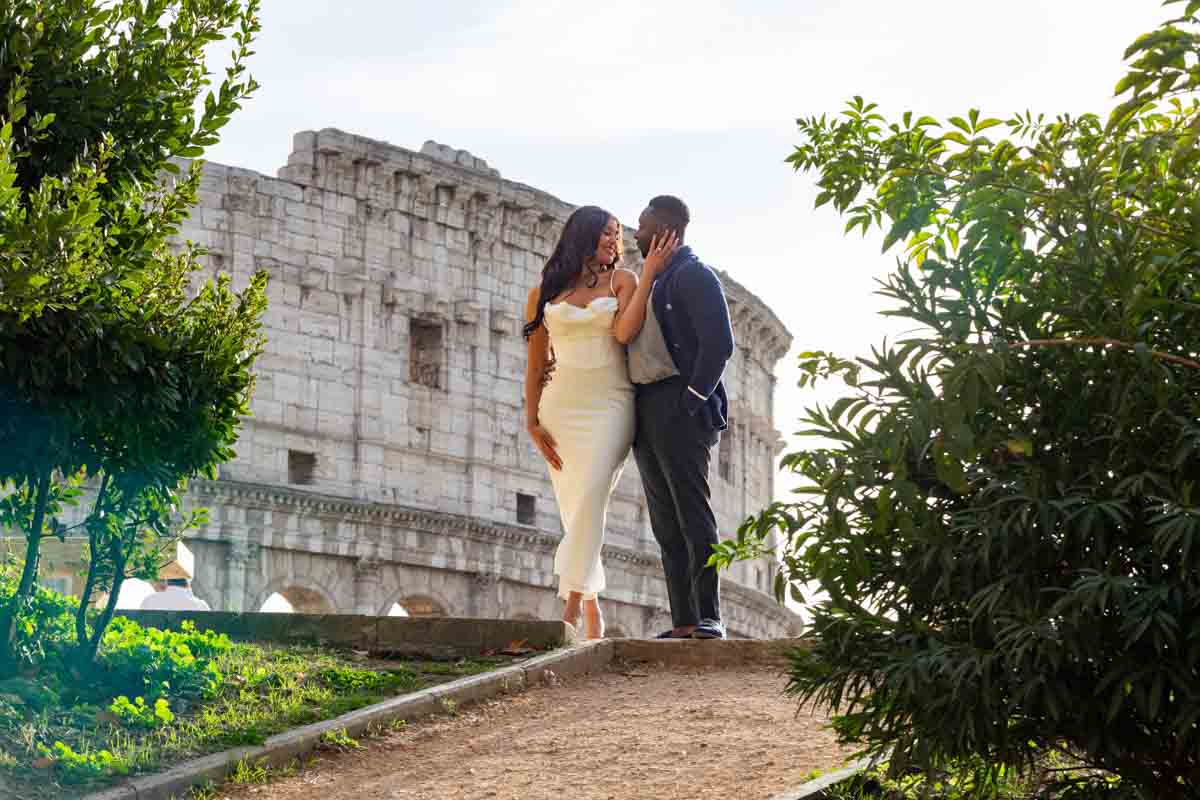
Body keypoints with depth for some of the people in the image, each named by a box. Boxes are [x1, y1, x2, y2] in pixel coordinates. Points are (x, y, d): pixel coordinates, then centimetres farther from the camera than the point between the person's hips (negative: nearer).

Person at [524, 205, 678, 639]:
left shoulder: (621, 281, 10)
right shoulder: (543, 294, 12)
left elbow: (624, 331, -9)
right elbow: (535, 363, 12)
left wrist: (650, 273, -8)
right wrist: (532, 423, 5)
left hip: (610, 404, -2)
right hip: (561, 406, 2)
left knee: (589, 499, -19)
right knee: (575, 510, -1)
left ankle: (571, 611, -25)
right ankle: (593, 616, 6)